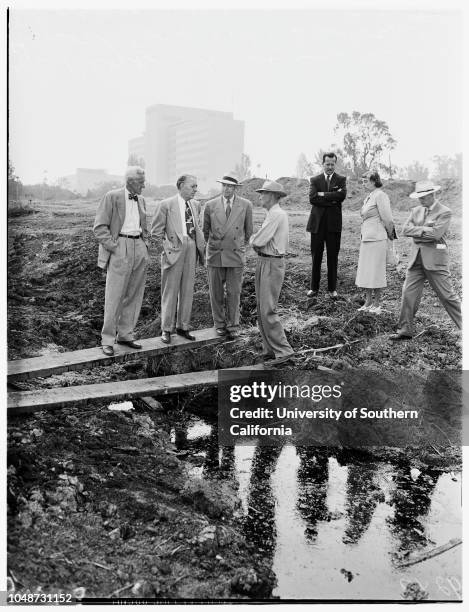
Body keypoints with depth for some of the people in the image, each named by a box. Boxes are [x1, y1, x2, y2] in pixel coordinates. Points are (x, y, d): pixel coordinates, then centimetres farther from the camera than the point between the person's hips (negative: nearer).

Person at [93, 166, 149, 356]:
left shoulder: (141, 200, 15)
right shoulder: (112, 197, -3)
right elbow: (99, 227, -7)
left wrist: (145, 247, 13)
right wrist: (114, 247, -14)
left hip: (139, 248, 7)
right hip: (120, 248, -6)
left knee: (134, 295, 9)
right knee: (114, 297, -5)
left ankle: (125, 335, 20)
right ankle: (107, 340, 3)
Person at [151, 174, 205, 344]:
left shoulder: (195, 205, 12)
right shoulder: (166, 205, -5)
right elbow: (156, 230, -3)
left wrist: (201, 246, 10)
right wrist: (163, 248, -7)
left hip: (191, 248, 6)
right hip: (174, 249, -5)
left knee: (187, 289, 10)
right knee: (170, 290, 1)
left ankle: (183, 326, 22)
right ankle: (166, 329, 10)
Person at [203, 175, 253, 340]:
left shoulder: (246, 205, 1)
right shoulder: (210, 205, 2)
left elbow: (248, 230, 13)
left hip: (236, 255, -1)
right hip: (215, 254, 1)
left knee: (234, 293, 4)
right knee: (216, 293, 6)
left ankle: (232, 326, 17)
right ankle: (219, 324, 20)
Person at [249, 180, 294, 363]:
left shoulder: (276, 214, -16)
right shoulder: (272, 214, 17)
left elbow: (258, 241, -20)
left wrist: (252, 239, 1)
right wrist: (256, 240, -2)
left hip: (272, 264, -10)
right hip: (263, 262, 10)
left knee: (268, 310, -10)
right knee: (261, 309, 11)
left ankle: (283, 351, -1)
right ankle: (270, 349, 18)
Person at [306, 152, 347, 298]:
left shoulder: (341, 179, 7)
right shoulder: (315, 180, 8)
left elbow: (342, 195, -12)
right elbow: (312, 198, -8)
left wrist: (323, 194, -11)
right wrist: (332, 199, -13)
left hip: (334, 223, 0)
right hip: (317, 223, 0)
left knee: (333, 258, 4)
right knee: (316, 257, 5)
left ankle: (332, 288, 13)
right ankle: (314, 288, 13)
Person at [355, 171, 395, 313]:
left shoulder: (380, 195, -12)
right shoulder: (368, 197, 14)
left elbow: (387, 219, -13)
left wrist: (390, 234, 1)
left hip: (376, 239, -9)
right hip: (366, 238, 9)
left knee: (376, 272, -2)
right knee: (365, 271, 10)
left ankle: (376, 305, 6)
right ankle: (368, 302, 18)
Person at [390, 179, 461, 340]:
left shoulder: (444, 212, -6)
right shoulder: (416, 210, 13)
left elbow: (436, 234, -19)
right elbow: (405, 230, 1)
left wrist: (417, 231, -8)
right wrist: (425, 230, -9)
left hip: (435, 259, -6)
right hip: (416, 258, 6)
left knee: (447, 295, 0)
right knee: (408, 294, 2)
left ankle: (464, 327, 14)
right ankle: (405, 331, 10)